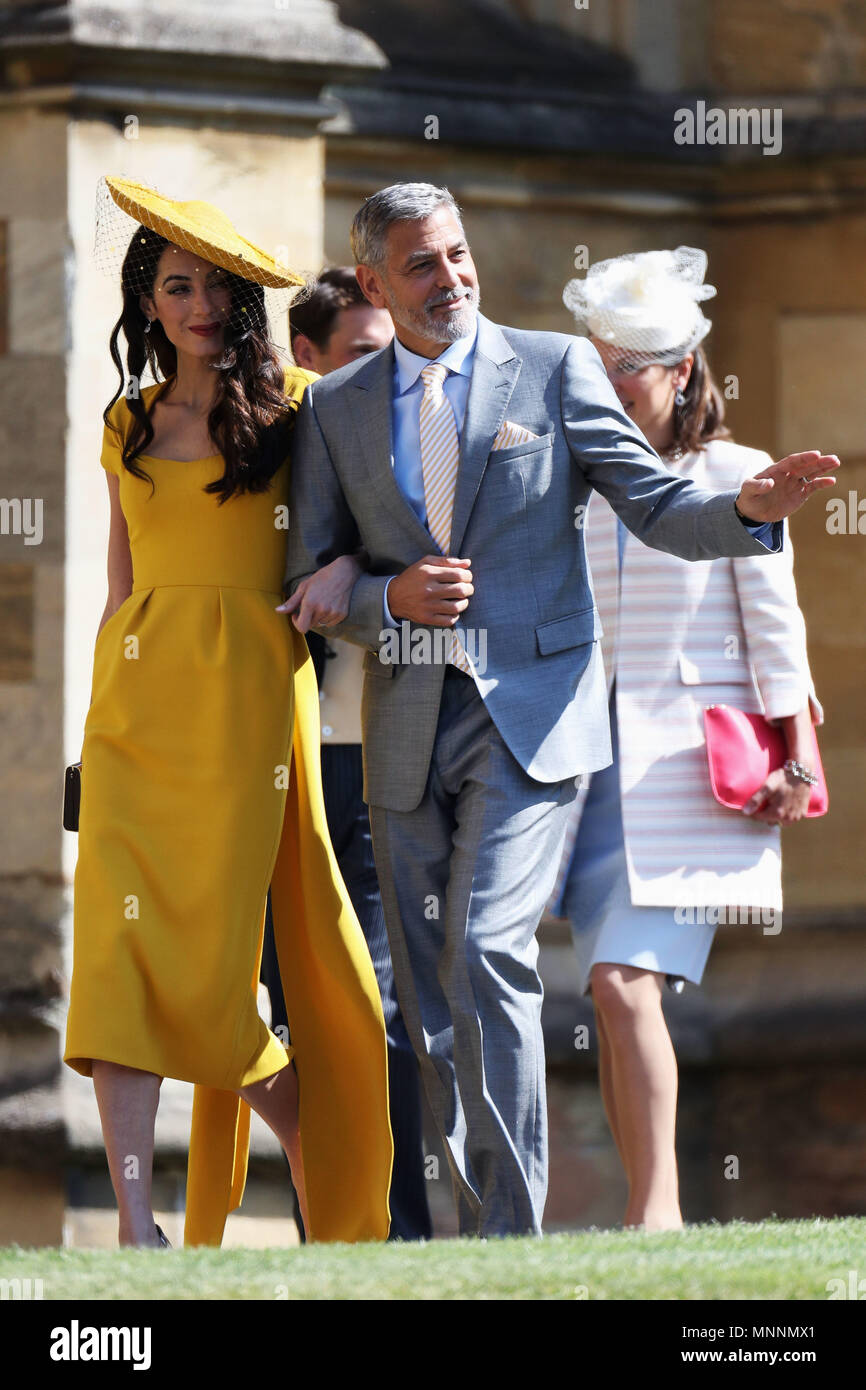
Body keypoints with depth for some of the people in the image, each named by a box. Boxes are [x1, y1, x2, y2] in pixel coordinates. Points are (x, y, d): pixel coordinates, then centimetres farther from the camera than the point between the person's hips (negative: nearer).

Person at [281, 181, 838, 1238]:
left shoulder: (554, 368, 3)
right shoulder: (335, 407, 10)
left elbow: (657, 507, 1)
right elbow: (308, 581, 11)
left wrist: (749, 508, -19)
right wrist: (392, 599, -9)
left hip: (528, 712, -4)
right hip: (406, 728, 4)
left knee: (486, 954, -17)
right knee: (429, 992, 6)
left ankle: (508, 1231, -15)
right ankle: (472, 1213, 16)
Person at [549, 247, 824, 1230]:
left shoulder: (732, 477, 3)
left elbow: (773, 625, 3)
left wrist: (795, 753, -1)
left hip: (688, 765, -4)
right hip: (587, 757, 4)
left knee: (625, 980, -17)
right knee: (615, 987, -2)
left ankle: (655, 1210, -14)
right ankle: (653, 1215, 2)